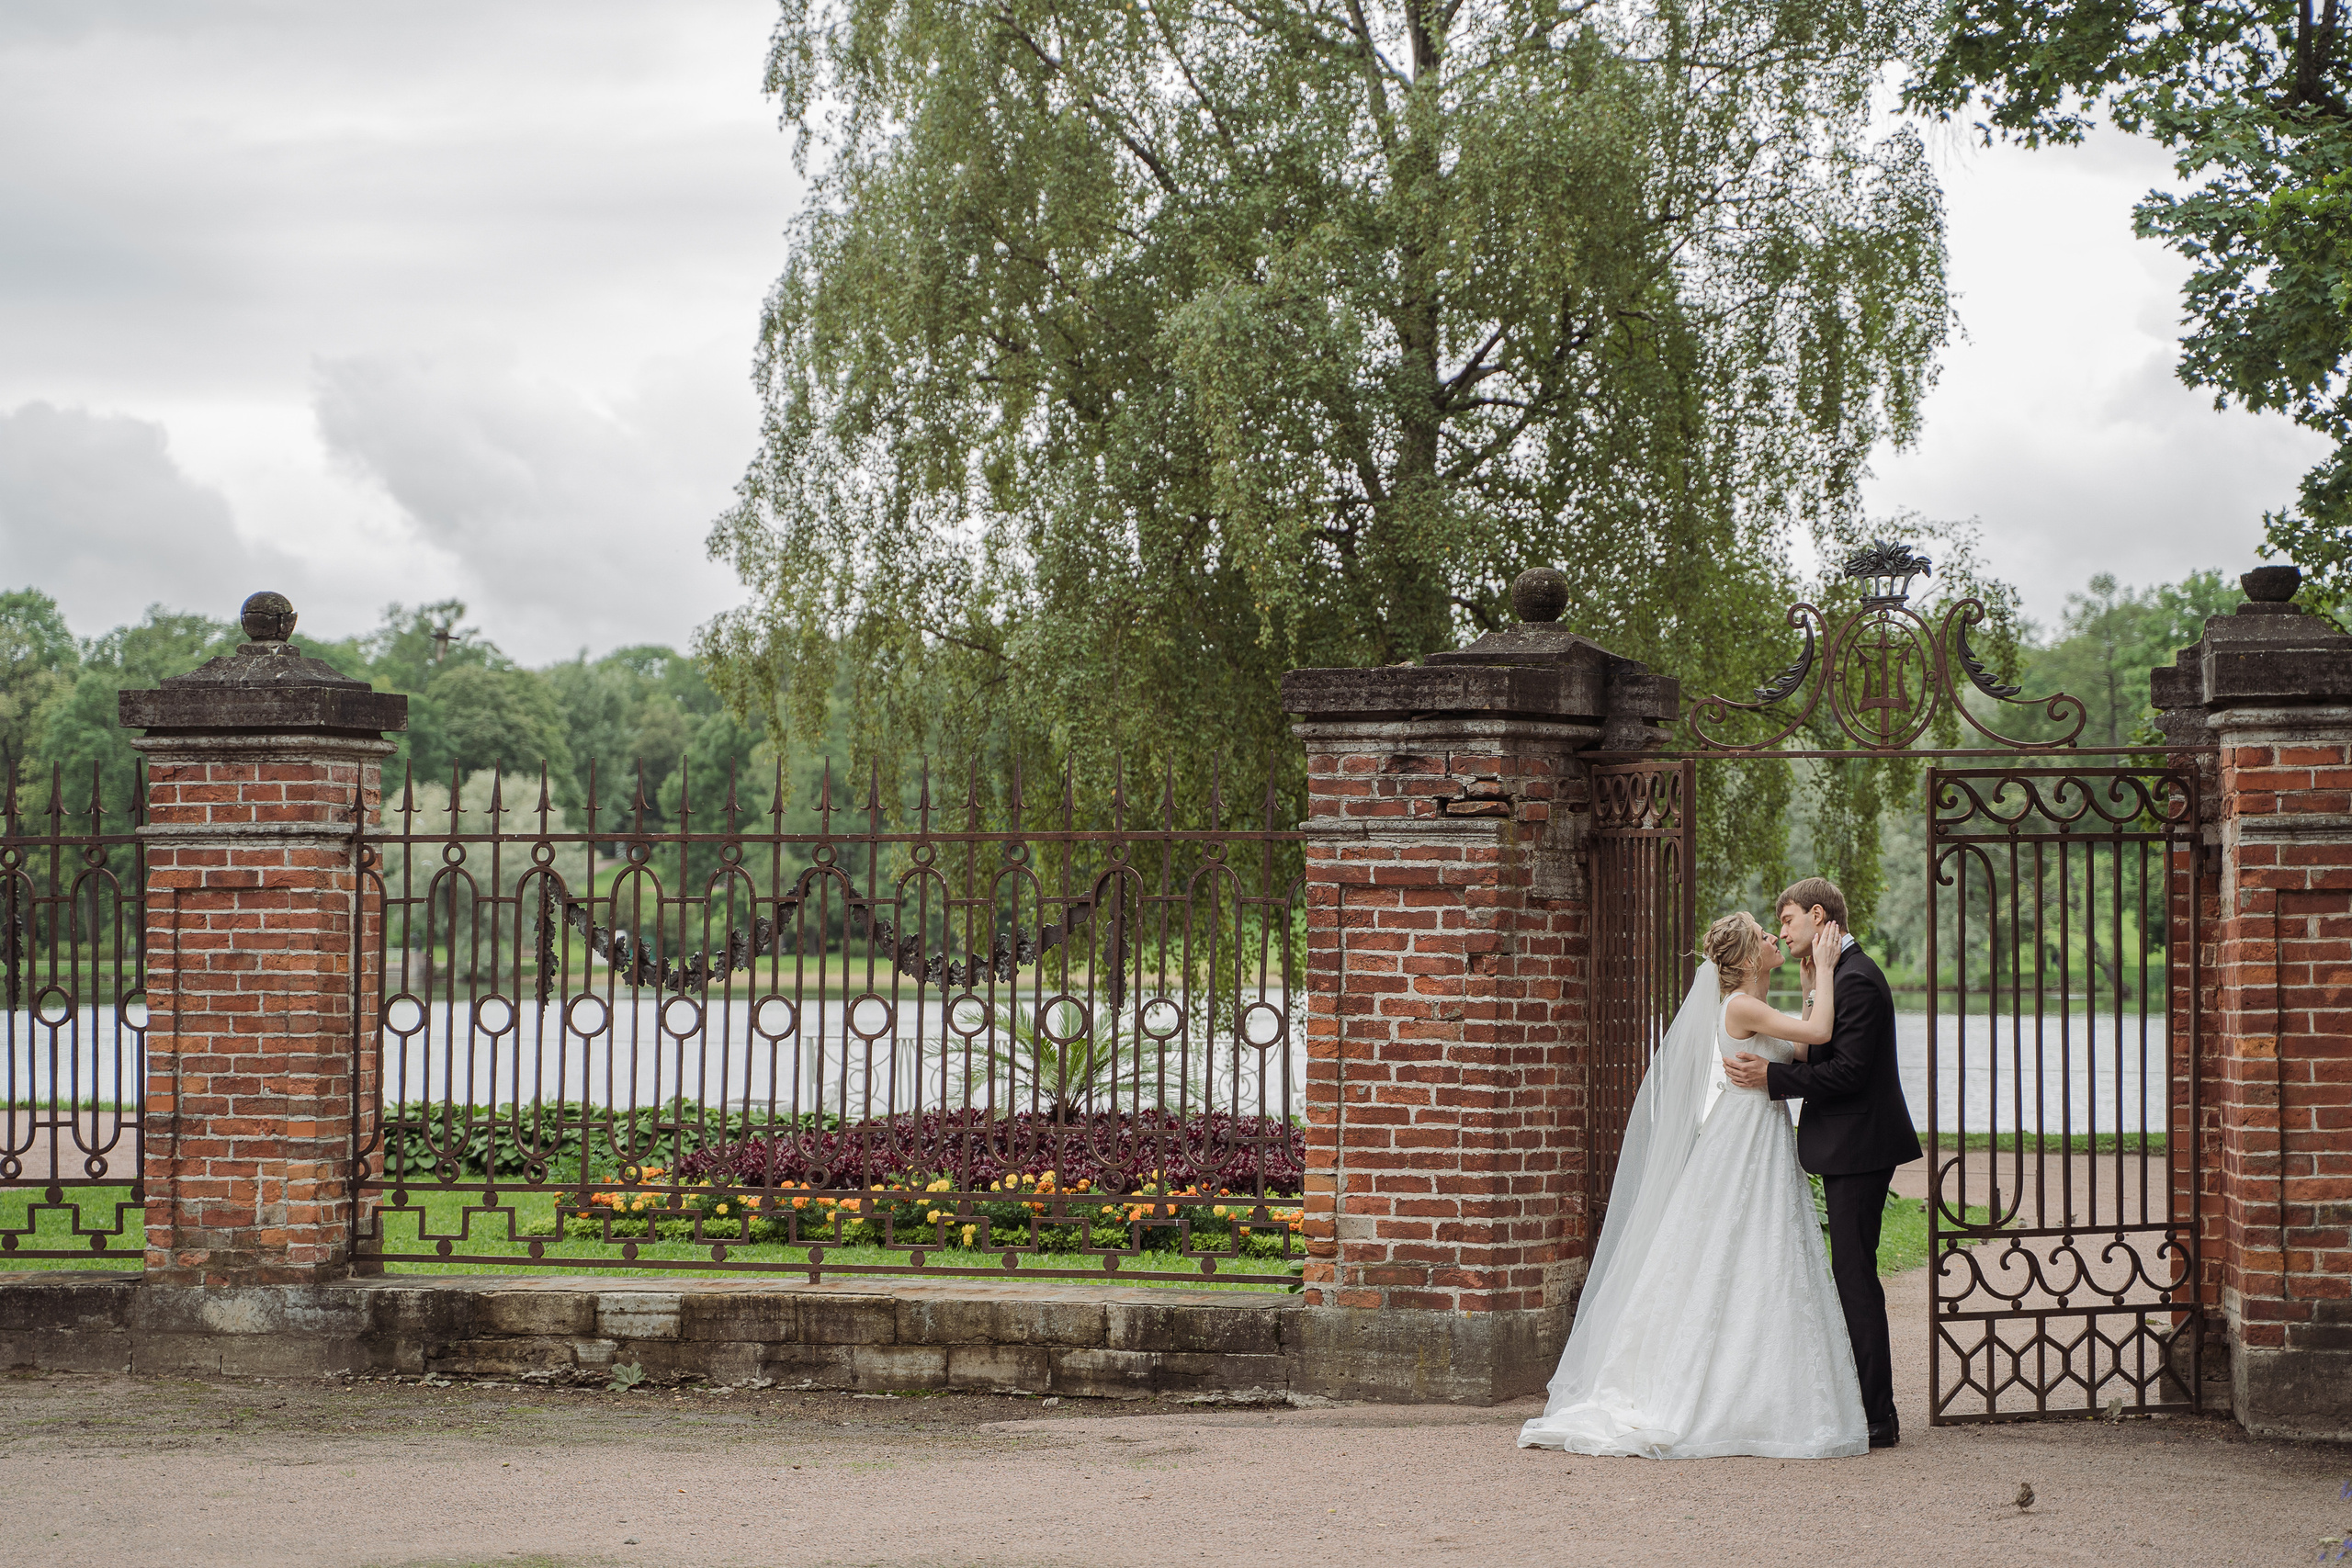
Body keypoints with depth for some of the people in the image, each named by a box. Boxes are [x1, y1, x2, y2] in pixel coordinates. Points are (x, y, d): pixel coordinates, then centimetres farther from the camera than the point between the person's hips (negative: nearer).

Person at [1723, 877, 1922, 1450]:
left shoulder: (1856, 979, -16)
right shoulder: (1841, 973, 17)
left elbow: (1847, 1071, -21)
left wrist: (1773, 1076, -21)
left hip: (1858, 1148, -11)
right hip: (1850, 1148, 11)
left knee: (1855, 1276, -8)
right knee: (1853, 1274, 13)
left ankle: (1876, 1417, -5)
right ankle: (1869, 1407, 18)